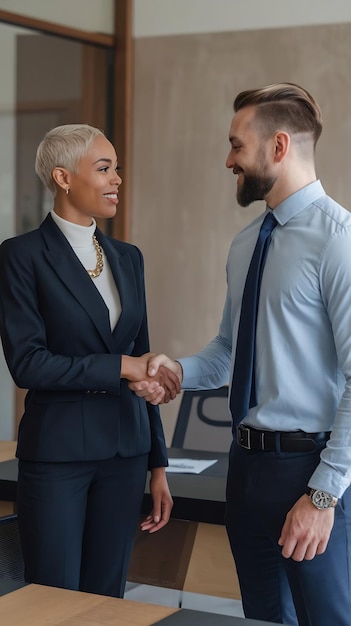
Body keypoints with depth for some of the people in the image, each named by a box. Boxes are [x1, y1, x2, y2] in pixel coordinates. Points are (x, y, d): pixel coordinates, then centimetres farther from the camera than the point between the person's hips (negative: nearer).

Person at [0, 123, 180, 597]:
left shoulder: (128, 258, 10)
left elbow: (142, 365, 13)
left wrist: (157, 464, 12)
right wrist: (119, 366, -15)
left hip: (124, 452, 5)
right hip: (56, 455, -5)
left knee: (107, 599, 11)